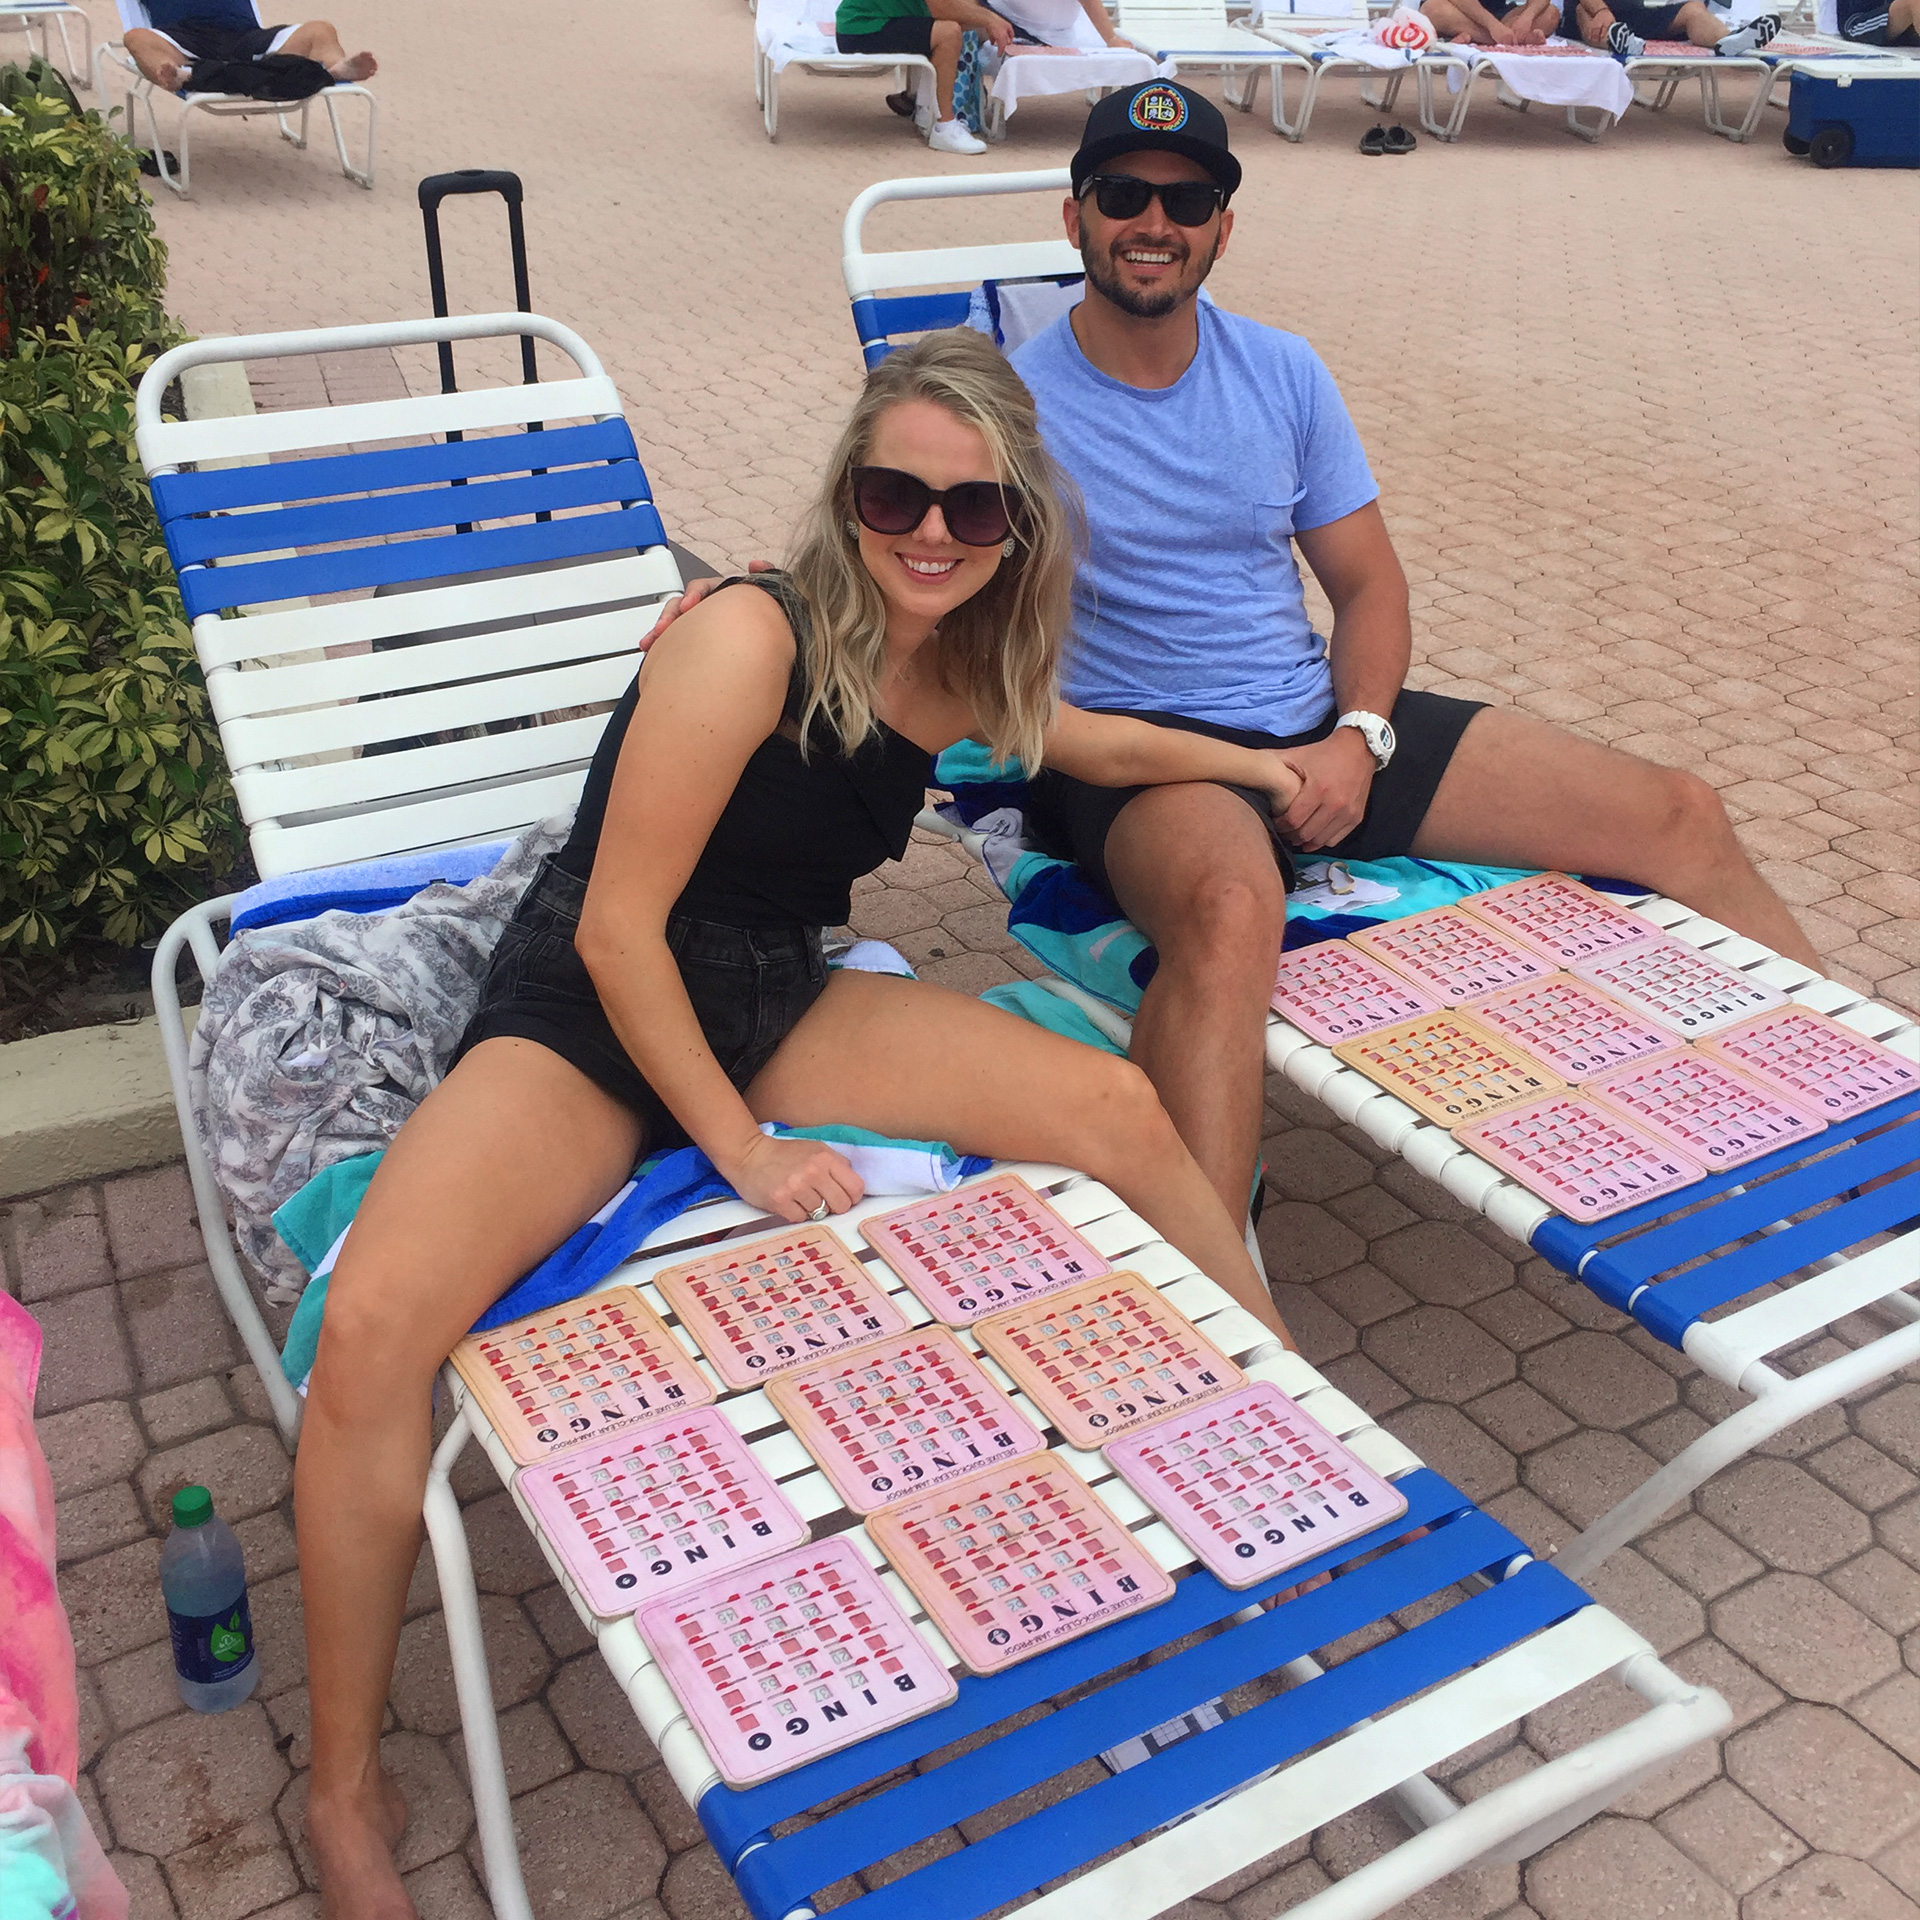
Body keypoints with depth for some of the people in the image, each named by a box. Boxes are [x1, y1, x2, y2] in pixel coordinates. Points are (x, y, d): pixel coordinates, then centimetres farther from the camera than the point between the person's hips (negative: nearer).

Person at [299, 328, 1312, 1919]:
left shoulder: (953, 661, 1)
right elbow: (618, 926, -20)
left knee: (1114, 1106, -9)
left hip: (773, 1006, 6)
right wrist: (739, 1148, -16)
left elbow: (1081, 739, 26)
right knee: (373, 1327, -30)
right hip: (585, 1015, -6)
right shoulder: (752, 637, -23)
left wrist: (1248, 762, 32)